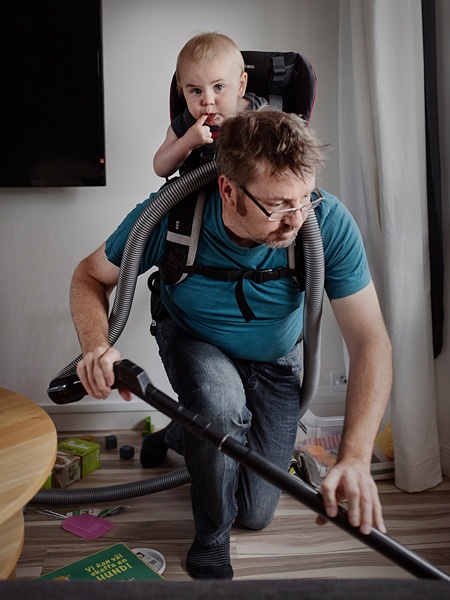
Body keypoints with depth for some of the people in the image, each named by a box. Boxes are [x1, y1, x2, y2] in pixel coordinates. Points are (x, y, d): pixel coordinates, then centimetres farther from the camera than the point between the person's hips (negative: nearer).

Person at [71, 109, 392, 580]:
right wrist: (96, 346, -38)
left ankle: (178, 435, 37)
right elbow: (90, 276, -16)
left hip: (275, 361, 2)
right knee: (220, 401, -39)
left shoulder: (329, 222, -32)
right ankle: (210, 539, -6)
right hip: (194, 344, -1)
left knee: (255, 514, 6)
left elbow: (370, 340, -30)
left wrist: (355, 458, -42)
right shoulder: (169, 217, -32)